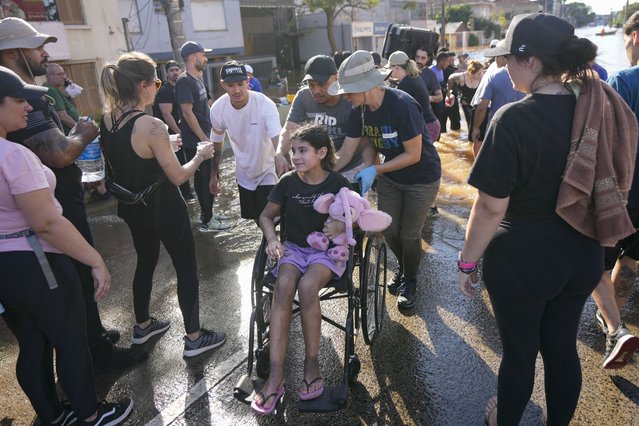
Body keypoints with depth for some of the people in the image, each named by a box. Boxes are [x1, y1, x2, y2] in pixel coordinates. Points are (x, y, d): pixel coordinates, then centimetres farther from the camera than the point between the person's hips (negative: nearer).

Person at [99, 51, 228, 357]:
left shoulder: (106, 119, -3)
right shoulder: (151, 126, -26)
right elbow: (178, 176, -20)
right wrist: (200, 155, -4)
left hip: (132, 206, 8)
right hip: (162, 209, -8)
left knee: (146, 261, 25)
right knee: (186, 267, 7)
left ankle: (142, 325, 41)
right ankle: (194, 337, 18)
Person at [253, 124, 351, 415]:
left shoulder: (338, 183, -7)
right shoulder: (288, 181, -1)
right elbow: (266, 216, 9)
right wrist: (272, 240, -9)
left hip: (328, 250, -2)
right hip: (294, 247, 3)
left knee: (307, 287, -33)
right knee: (283, 287, -29)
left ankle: (312, 363, -11)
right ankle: (276, 374, -25)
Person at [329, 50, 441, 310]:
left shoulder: (402, 105, -30)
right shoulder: (360, 109, -10)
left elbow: (413, 155, -25)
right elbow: (345, 152, -8)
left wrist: (375, 170, -27)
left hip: (422, 178, -5)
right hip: (390, 176, 6)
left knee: (409, 234, 3)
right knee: (388, 229, 8)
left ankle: (410, 280, 31)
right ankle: (403, 267, 40)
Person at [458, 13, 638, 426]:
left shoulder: (514, 119, -22)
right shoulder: (599, 107, 0)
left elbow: (492, 207, -21)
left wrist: (468, 261, -8)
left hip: (523, 257, -6)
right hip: (583, 253, 6)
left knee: (519, 350, 15)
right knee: (562, 346, 22)